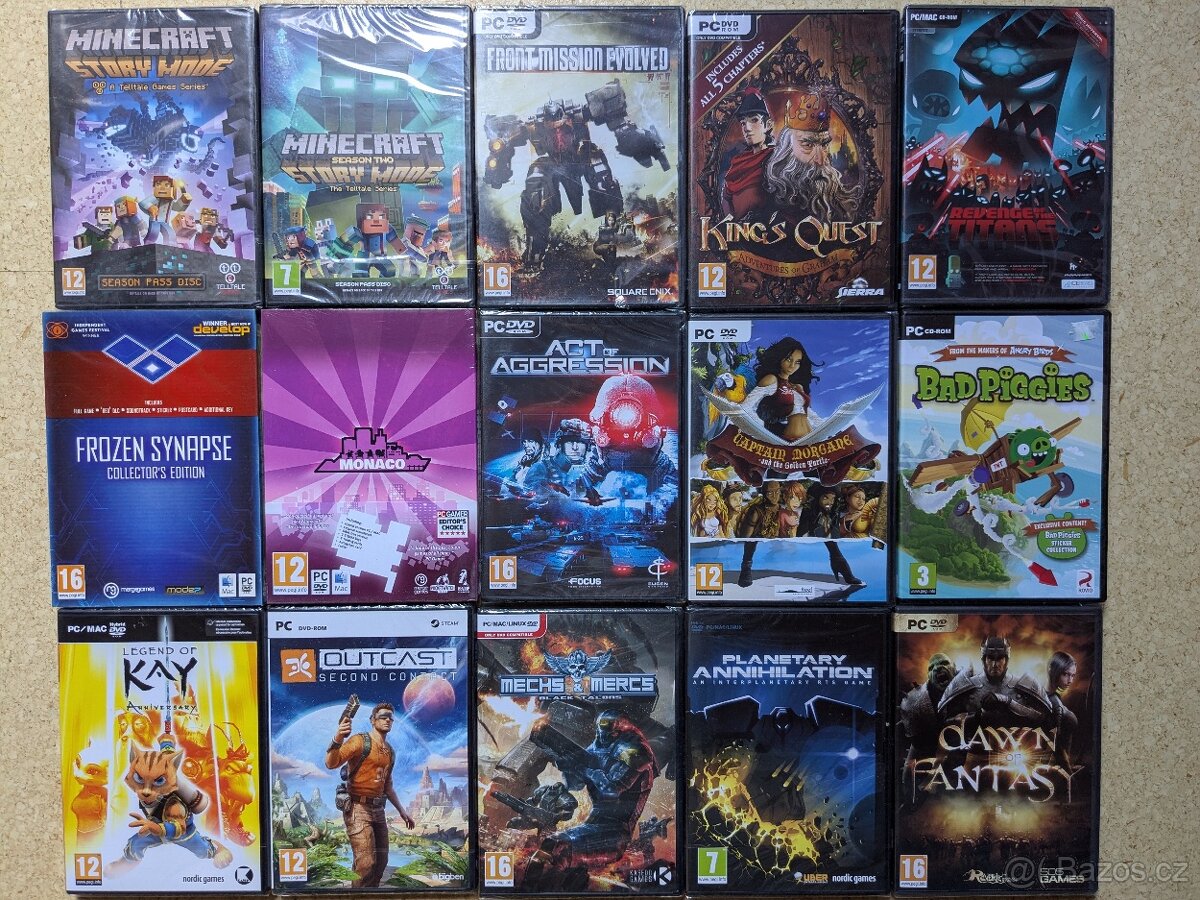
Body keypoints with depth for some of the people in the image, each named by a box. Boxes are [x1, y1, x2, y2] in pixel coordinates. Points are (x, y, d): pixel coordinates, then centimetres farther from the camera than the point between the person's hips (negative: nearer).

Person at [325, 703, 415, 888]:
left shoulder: (390, 751, 15)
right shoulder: (360, 741, -8)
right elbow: (331, 764, -22)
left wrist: (402, 810, 26)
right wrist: (338, 739, -40)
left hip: (378, 810, 8)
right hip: (358, 808, -8)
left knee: (381, 860, 11)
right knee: (366, 862, -14)